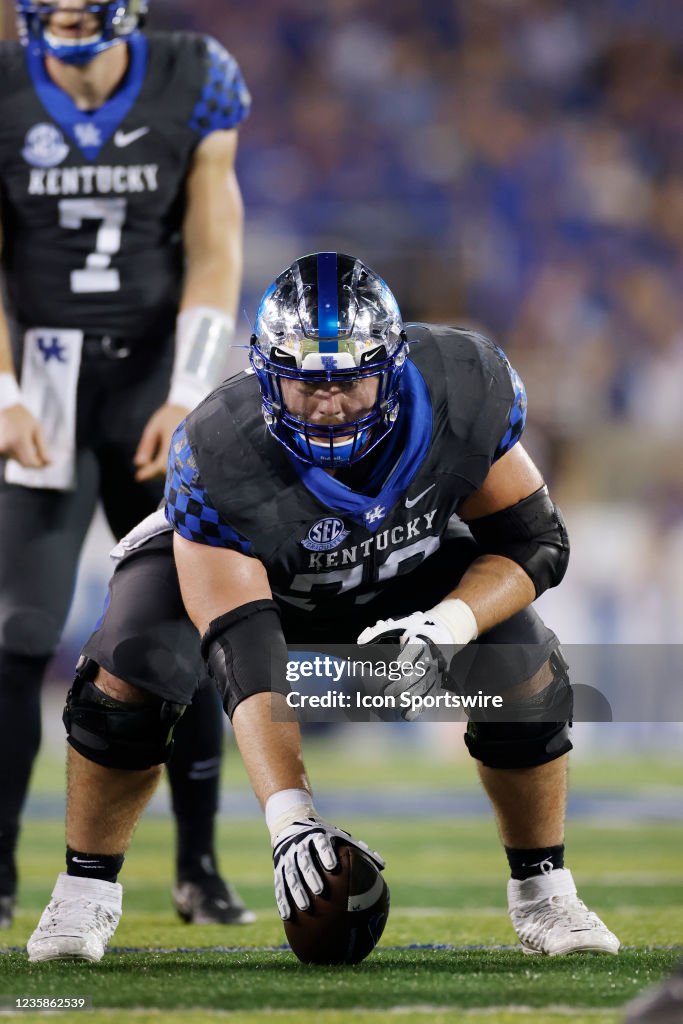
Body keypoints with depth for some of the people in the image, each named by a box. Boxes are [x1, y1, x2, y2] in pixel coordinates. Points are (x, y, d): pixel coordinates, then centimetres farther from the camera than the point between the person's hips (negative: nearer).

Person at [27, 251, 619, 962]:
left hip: (403, 565, 2)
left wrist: (451, 621, -38)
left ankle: (542, 893, 5)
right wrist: (290, 819, -55)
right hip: (245, 567, -2)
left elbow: (536, 542, -18)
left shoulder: (464, 392, -32)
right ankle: (86, 894, -4)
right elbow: (248, 667, -43)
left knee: (525, 671, -19)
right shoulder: (218, 460, -40)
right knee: (128, 674, -27)